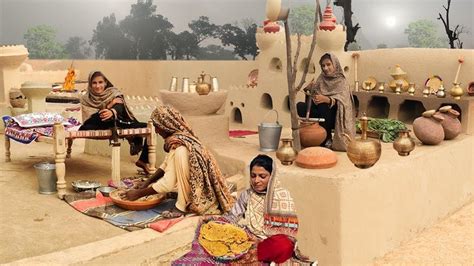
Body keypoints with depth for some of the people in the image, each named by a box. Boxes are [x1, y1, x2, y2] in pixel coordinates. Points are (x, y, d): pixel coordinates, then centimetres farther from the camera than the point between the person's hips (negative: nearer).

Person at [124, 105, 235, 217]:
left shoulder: (179, 147, -24)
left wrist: (138, 193, -12)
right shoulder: (180, 137, 3)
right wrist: (147, 182, 11)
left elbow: (167, 184, -22)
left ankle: (181, 206, -18)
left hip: (201, 200, -10)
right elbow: (166, 165, 17)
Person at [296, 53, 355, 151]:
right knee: (300, 106, -21)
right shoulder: (321, 79, 11)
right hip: (319, 112, 4)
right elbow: (313, 98, 4)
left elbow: (339, 101, -20)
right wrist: (309, 90, -17)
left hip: (334, 117, -4)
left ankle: (327, 140, -18)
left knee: (323, 106, -35)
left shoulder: (341, 81, -2)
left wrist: (326, 99, -39)